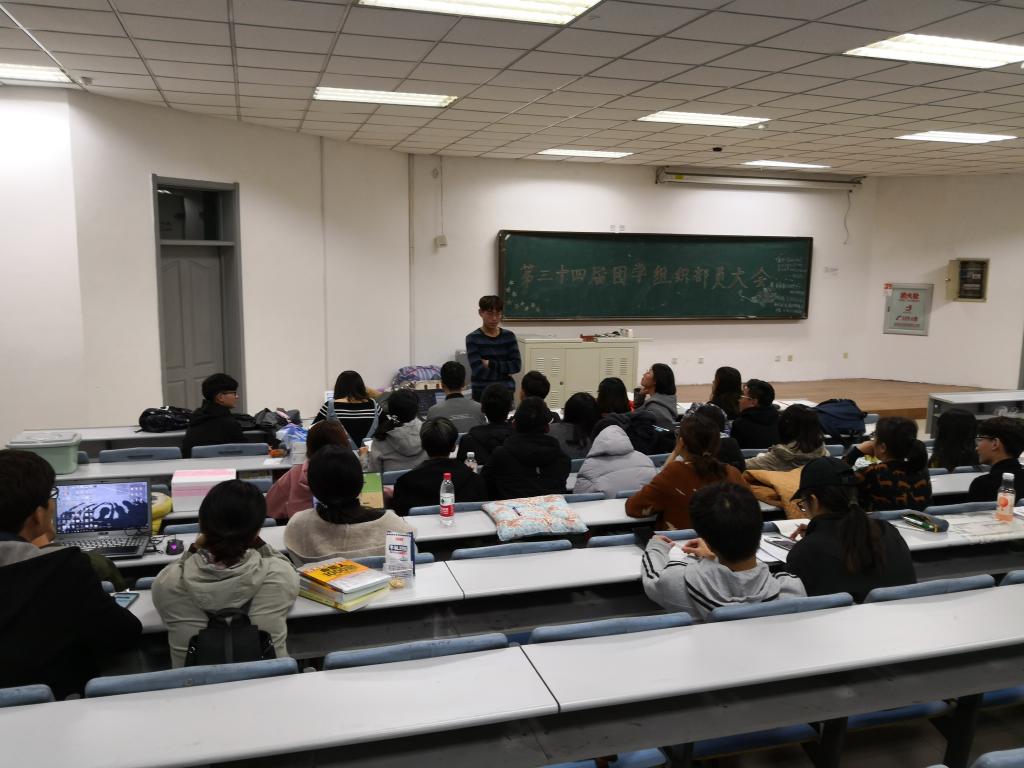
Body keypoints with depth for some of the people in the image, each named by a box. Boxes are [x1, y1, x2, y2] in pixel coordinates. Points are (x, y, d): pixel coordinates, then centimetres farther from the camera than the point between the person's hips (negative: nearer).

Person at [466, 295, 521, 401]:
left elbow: (517, 365, -3)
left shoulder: (509, 336, 6)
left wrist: (490, 364, -10)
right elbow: (479, 371, -14)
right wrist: (505, 370, -8)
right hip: (482, 393, -3)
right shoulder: (473, 338, -5)